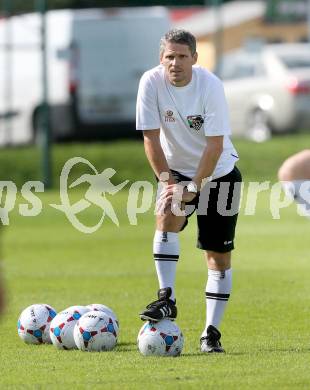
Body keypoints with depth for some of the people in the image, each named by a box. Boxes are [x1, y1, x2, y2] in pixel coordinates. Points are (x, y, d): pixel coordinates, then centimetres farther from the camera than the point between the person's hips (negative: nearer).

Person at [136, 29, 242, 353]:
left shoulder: (210, 85, -22)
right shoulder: (151, 82, -17)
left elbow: (215, 145, -21)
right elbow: (151, 138, -12)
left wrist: (194, 187, -23)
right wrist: (167, 181, -17)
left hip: (218, 172, -1)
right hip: (176, 171, 1)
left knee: (219, 254, -2)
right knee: (166, 216, -29)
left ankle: (211, 332, 4)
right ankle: (166, 299, -25)